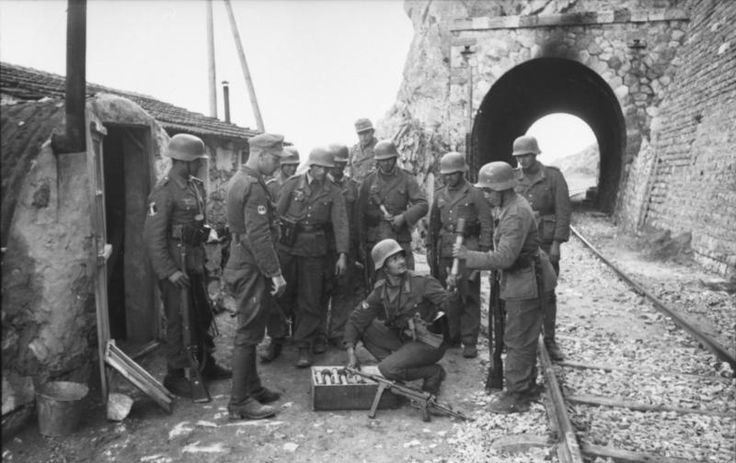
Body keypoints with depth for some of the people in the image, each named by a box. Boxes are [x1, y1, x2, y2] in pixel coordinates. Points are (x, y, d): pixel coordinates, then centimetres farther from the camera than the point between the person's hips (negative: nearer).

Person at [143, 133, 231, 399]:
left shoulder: (196, 186, 8)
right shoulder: (165, 191, -17)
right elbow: (153, 236, -20)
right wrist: (169, 272, -23)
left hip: (195, 262, 8)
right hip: (175, 264, -8)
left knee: (202, 315, 17)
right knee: (178, 319, 1)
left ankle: (206, 365, 33)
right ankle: (175, 375, 16)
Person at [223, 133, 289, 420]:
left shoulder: (238, 180, 14)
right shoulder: (254, 187, -19)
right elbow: (259, 237, -24)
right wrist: (276, 273, -20)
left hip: (242, 264, 10)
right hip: (251, 269, -10)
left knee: (249, 332, 17)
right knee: (248, 334, -4)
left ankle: (252, 387, 29)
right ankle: (240, 402, 5)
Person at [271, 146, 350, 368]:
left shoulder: (333, 193, 2)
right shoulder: (292, 184, 1)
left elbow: (340, 224, -5)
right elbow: (277, 214, 1)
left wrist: (342, 254, -14)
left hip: (314, 252, 0)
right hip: (287, 248, 0)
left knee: (309, 301, 4)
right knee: (280, 296, 9)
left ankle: (305, 347, 16)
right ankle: (275, 340, 25)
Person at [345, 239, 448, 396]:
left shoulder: (422, 282, -17)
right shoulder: (380, 290, -3)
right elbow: (356, 319, 0)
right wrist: (351, 352, -9)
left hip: (430, 343, -5)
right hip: (403, 338, 6)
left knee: (388, 369, -23)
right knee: (367, 329, -8)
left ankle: (434, 373, -1)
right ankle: (395, 363, 2)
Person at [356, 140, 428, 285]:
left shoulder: (406, 179, 3)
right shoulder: (370, 180, 7)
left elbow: (423, 205, -4)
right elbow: (360, 213, 8)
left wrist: (404, 217, -20)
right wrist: (361, 243, 4)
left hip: (400, 239, -1)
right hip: (374, 241, 1)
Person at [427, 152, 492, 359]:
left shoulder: (475, 195, -2)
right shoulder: (439, 195, 13)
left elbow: (487, 226, -4)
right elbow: (433, 225, 18)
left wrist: (483, 253, -9)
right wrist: (430, 248, 12)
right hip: (445, 252, 5)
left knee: (469, 298, -1)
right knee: (448, 297, 8)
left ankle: (469, 343, 6)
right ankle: (452, 337, 20)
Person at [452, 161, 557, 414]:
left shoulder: (516, 215, -25)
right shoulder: (513, 206, 9)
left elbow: (503, 258, -30)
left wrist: (467, 255, -23)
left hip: (525, 284, -11)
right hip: (523, 281, 11)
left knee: (518, 341, -1)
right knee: (524, 338, 20)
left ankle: (516, 397, 10)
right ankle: (527, 386, 34)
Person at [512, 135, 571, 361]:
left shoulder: (553, 176, -4)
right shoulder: (514, 179, 5)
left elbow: (564, 211, -6)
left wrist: (557, 243, -11)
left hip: (546, 244, -2)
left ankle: (550, 340, 18)